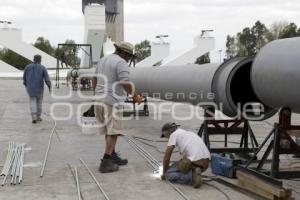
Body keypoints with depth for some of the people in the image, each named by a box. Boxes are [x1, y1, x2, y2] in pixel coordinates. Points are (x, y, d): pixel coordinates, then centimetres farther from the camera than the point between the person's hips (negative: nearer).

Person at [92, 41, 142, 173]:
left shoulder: (103, 60, 17)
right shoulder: (121, 63, -11)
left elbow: (94, 80, 22)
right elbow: (126, 84, -21)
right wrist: (135, 96, -8)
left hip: (99, 101, 9)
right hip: (112, 102, -9)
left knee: (108, 131, 16)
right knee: (113, 132, -4)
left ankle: (113, 157, 24)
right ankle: (106, 163, -5)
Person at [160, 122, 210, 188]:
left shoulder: (174, 134, 5)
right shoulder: (189, 133, 28)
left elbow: (166, 157, 5)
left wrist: (164, 173, 19)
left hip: (194, 162, -8)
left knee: (169, 174, 4)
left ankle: (192, 177, -13)